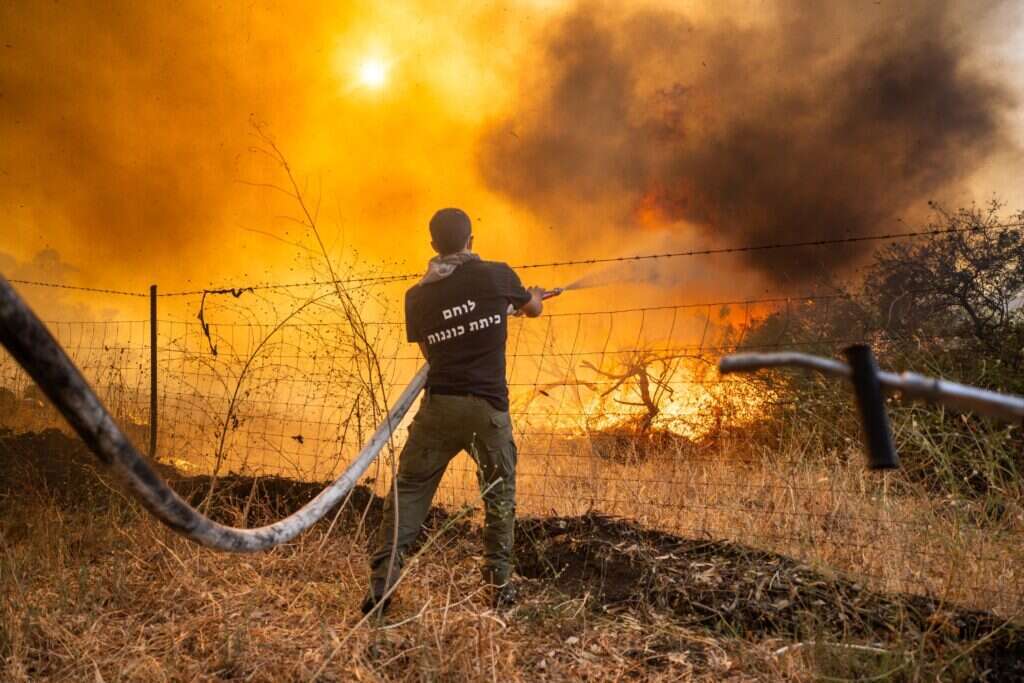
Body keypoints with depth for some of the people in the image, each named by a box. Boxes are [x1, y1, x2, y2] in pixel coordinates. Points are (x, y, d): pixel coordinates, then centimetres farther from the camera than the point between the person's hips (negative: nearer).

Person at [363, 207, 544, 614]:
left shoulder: (417, 296, 4)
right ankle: (500, 587, 19)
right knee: (499, 495, 15)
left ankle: (382, 581, 4)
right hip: (488, 407, -1)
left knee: (409, 490, 9)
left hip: (439, 405, 1)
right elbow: (533, 308, 19)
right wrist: (534, 298, 44)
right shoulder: (497, 276, -1)